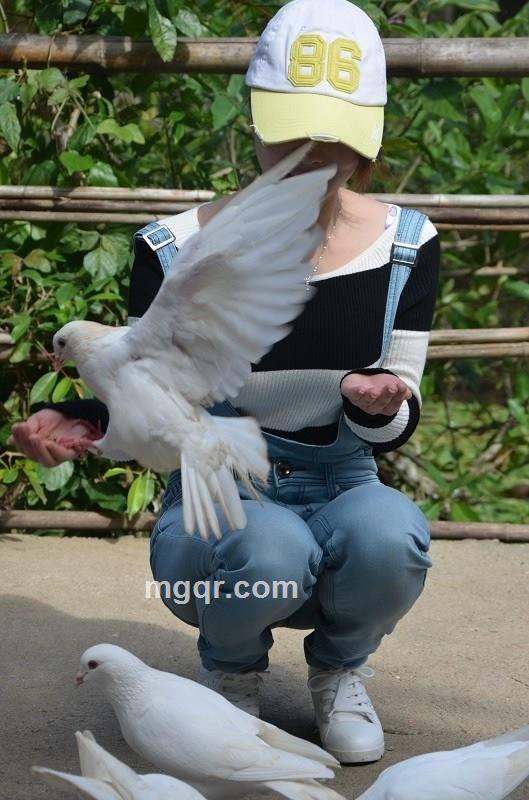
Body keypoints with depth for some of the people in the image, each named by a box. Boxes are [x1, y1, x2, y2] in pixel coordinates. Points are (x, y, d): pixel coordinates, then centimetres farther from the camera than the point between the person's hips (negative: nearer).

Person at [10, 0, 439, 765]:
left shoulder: (405, 247, -5)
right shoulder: (178, 250, -11)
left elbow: (390, 431, -2)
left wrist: (378, 406, -27)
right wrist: (89, 417, -26)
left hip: (342, 494, 2)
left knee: (387, 534, -35)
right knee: (270, 552, -37)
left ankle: (339, 673, 3)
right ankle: (231, 673, 2)